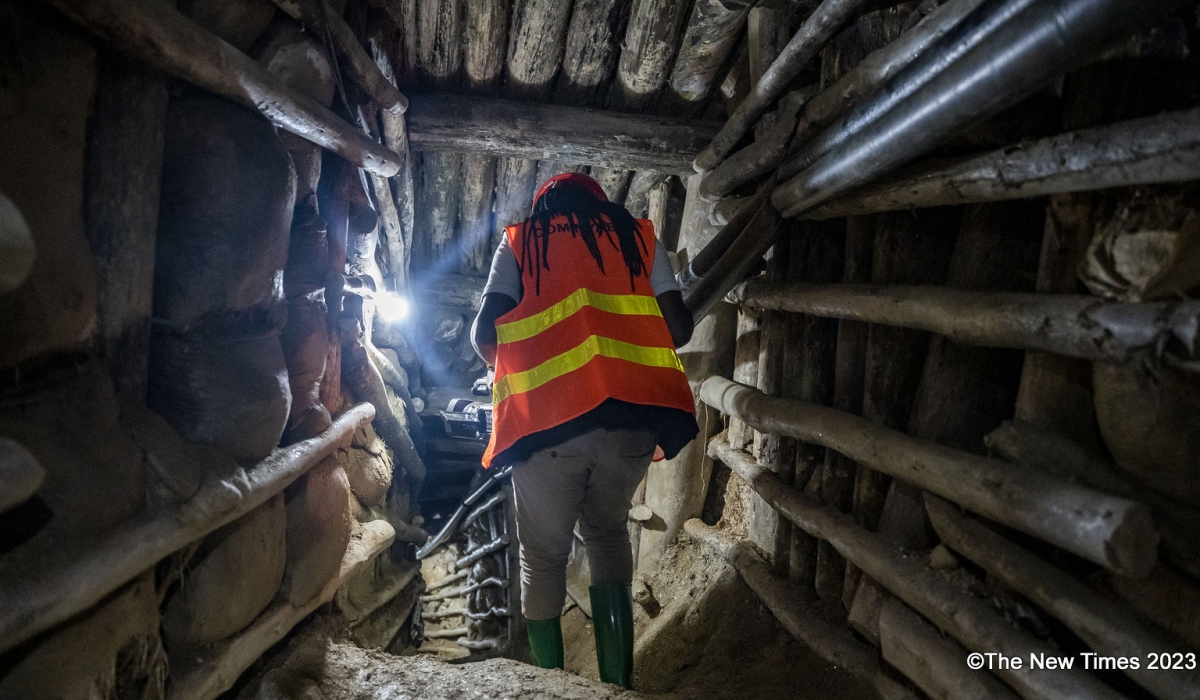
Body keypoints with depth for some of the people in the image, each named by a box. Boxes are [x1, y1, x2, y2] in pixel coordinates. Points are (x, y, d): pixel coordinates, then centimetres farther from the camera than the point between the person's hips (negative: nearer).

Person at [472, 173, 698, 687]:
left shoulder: (520, 242, 14)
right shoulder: (637, 235, 17)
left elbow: (484, 333, 2)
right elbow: (679, 329, 8)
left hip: (548, 420, -2)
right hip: (632, 418, 2)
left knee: (543, 556, 16)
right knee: (607, 533, 23)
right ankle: (617, 679, 17)